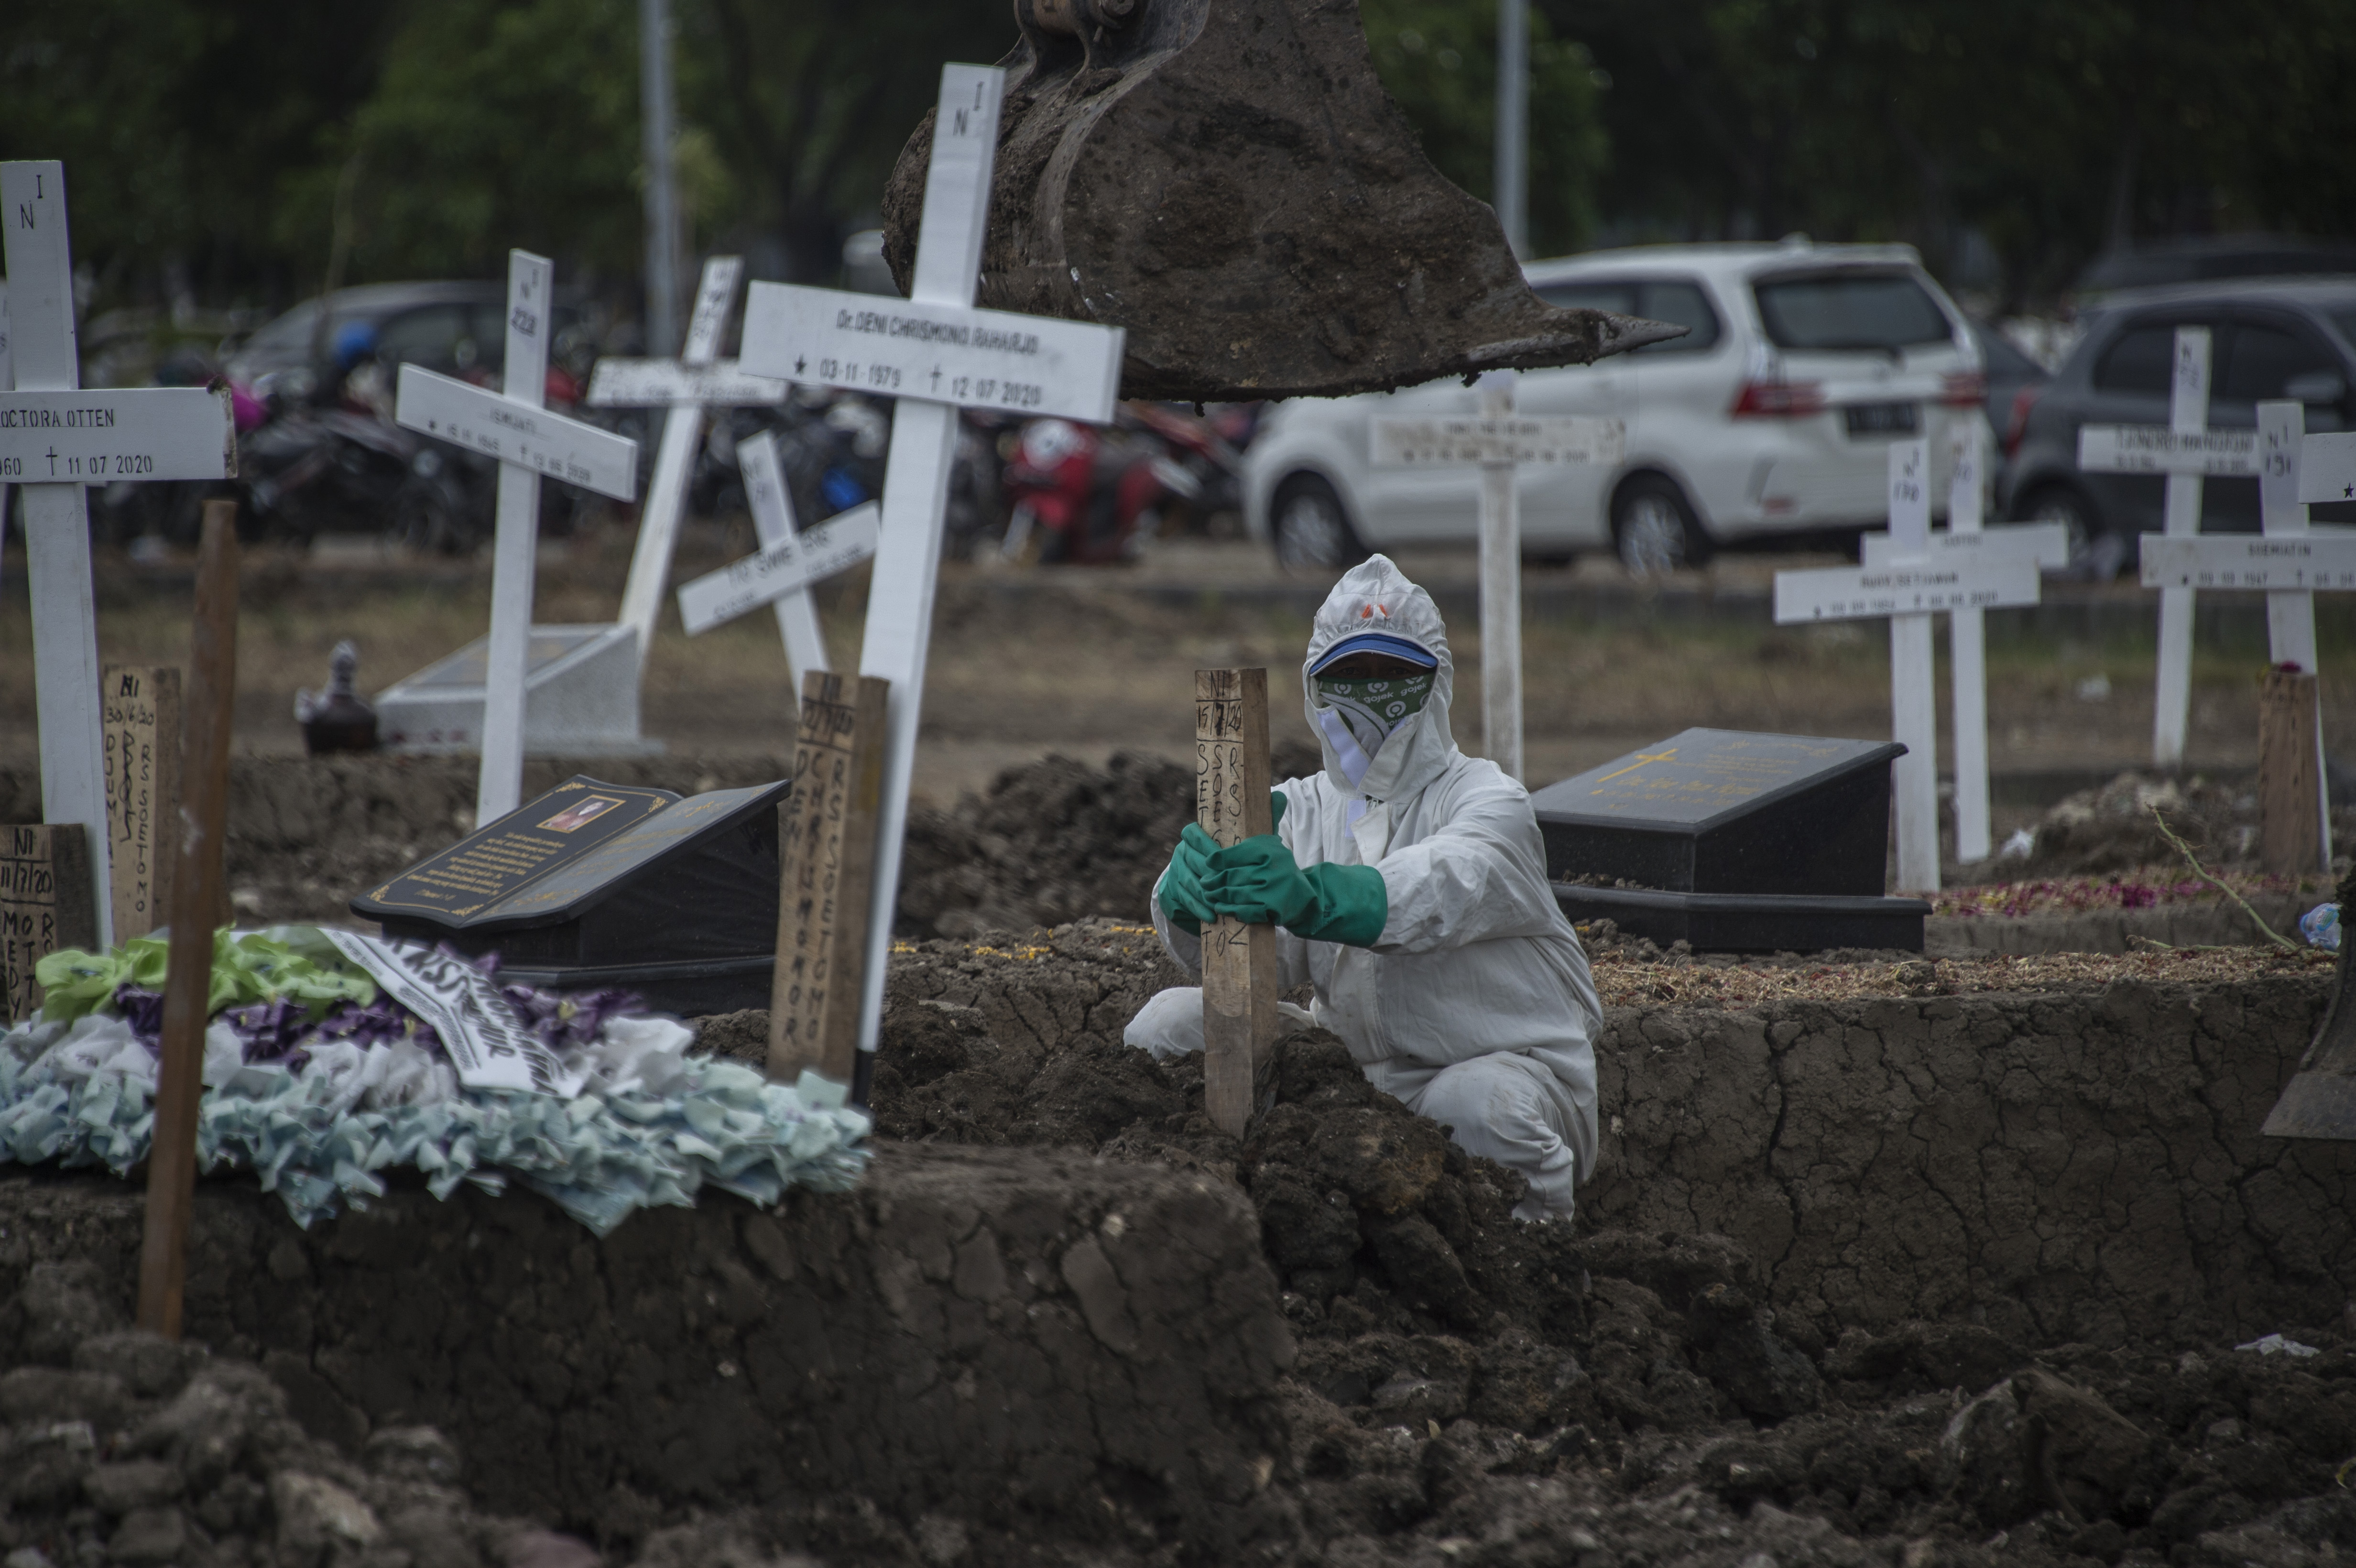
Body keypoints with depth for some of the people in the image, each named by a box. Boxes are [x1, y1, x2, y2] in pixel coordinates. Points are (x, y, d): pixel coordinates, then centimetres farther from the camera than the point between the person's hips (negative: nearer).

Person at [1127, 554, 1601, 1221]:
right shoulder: (1303, 808, 7)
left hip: (1506, 1064, -4)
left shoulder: (1488, 802, -7)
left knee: (1479, 1105, -38)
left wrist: (1312, 897, -53)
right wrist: (1194, 885, -39)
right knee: (1169, 1022, -8)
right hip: (1357, 1067, 4)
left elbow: (1443, 889, -33)